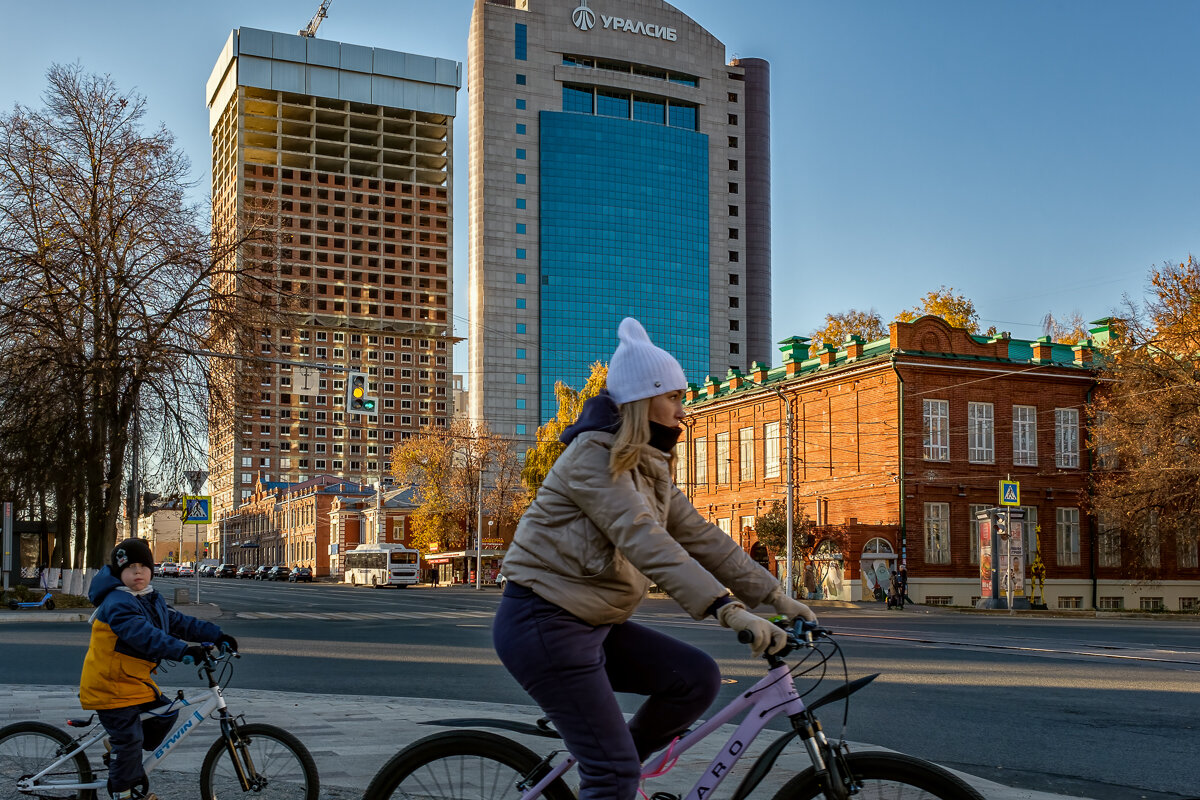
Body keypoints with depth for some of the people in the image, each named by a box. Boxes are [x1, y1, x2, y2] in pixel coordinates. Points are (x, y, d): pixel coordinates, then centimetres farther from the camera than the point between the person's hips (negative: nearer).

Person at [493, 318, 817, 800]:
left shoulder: (648, 468, 12)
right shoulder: (594, 457, -18)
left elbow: (700, 536, 8)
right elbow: (646, 542, -30)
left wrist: (775, 597, 2)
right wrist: (728, 609, -37)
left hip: (594, 623, 9)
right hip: (544, 624, -9)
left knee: (698, 677, -2)